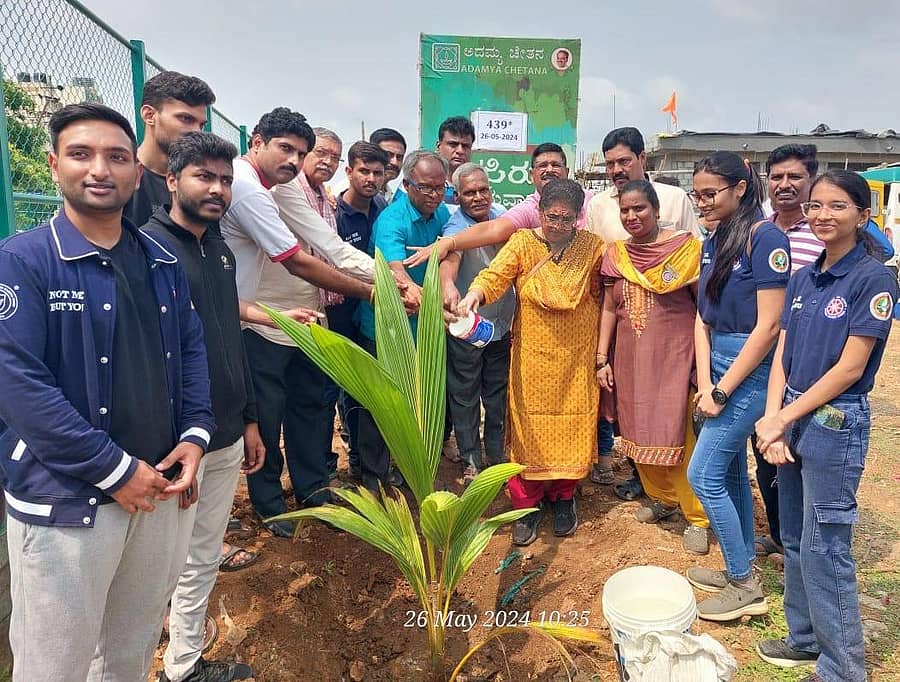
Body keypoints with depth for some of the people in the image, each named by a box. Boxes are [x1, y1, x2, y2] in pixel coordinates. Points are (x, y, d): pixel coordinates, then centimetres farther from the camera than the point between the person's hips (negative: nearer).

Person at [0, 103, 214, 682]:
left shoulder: (163, 261, 7)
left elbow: (192, 348, 11)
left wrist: (195, 434, -5)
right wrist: (113, 470, -19)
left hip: (159, 487, 5)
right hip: (65, 501, -5)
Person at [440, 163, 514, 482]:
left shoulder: (500, 214, 1)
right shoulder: (456, 227, -19)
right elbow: (450, 257, -41)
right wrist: (447, 283, -63)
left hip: (502, 323, 6)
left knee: (498, 393, 18)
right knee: (465, 397, 7)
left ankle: (496, 454, 36)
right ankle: (472, 462, 23)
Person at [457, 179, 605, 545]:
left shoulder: (593, 247, -1)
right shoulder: (522, 243, -5)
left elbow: (602, 299, 5)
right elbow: (495, 274, -21)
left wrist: (602, 353, 2)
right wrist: (475, 293, -43)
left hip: (577, 359, 1)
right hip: (532, 356, -1)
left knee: (572, 427, 8)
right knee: (529, 428, 5)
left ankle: (563, 497, 32)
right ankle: (528, 505, 22)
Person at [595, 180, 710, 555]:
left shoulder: (686, 248, -6)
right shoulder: (615, 255, 7)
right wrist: (602, 359, 7)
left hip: (675, 356, -4)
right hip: (631, 359, 5)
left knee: (678, 435, -4)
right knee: (638, 432, 12)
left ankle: (696, 519, 13)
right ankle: (661, 498, 34)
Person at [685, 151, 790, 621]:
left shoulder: (766, 237, -14)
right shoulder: (713, 242, 10)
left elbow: (767, 325, -18)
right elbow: (703, 318, 7)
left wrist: (723, 389, -16)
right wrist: (704, 383, -4)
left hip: (750, 370, -8)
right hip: (718, 365, 8)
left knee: (703, 474, -5)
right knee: (731, 470, 16)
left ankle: (744, 587, 12)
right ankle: (742, 569, 32)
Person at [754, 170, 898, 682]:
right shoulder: (803, 279, 8)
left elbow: (849, 369, -15)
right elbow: (782, 356, 5)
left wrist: (782, 418, -12)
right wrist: (773, 419, -8)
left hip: (835, 423, -7)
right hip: (791, 421, 7)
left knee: (825, 549, 1)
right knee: (795, 539, 17)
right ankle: (806, 638, 34)